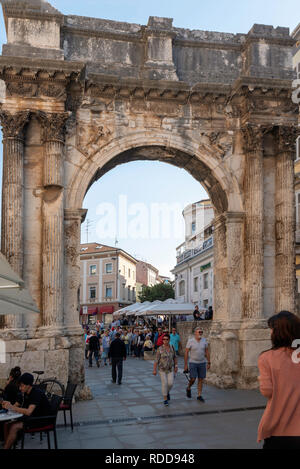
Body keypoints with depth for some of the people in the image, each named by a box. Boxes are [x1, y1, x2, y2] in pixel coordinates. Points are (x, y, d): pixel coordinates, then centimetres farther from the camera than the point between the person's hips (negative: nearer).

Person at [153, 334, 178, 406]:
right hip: (162, 368, -3)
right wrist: (154, 370, -15)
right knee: (164, 383, -7)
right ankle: (165, 399, 6)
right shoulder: (160, 349, -13)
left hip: (170, 369, 3)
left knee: (170, 383, -4)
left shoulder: (172, 347, -1)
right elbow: (156, 360, -12)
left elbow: (174, 357, 11)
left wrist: (176, 366, 7)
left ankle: (167, 392, 29)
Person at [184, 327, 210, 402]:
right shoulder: (190, 341, -13)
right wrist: (185, 365, -9)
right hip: (193, 363, -3)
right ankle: (188, 388, 23)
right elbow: (186, 353, -8)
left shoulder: (204, 340, -3)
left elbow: (207, 352, 5)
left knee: (201, 379, 5)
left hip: (202, 363, 3)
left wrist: (208, 363, 3)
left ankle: (199, 396, 17)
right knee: (193, 379, -8)